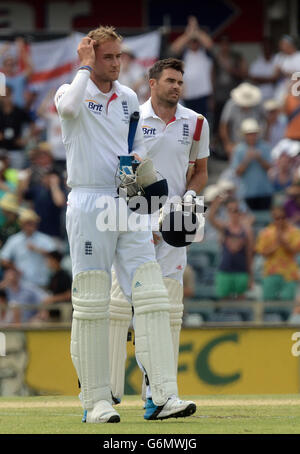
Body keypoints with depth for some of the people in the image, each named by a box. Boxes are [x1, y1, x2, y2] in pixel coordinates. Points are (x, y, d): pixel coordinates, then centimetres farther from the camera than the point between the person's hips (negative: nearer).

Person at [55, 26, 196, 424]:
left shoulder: (128, 98, 14)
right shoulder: (72, 91, -3)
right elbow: (69, 107, -29)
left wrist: (138, 160, 1)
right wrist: (84, 67, -15)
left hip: (129, 204, 5)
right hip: (89, 204, -5)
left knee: (152, 297, -5)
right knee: (91, 305, -3)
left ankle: (164, 394, -9)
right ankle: (96, 401, 2)